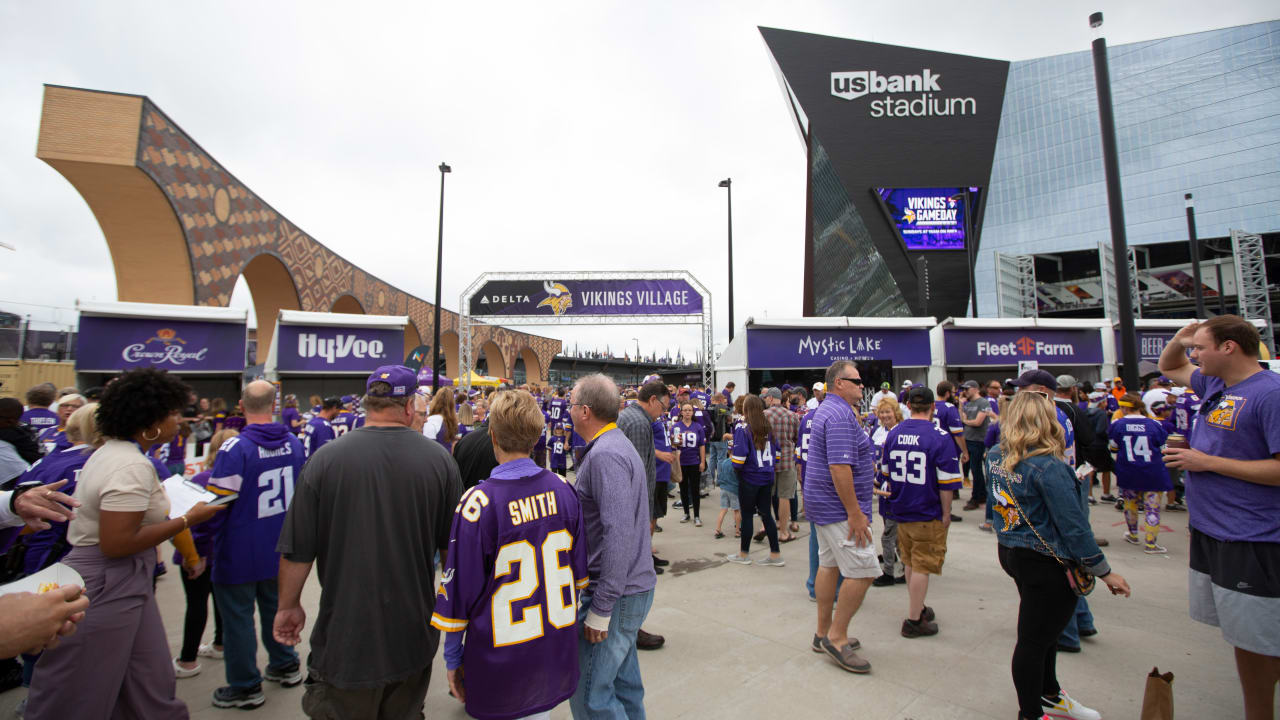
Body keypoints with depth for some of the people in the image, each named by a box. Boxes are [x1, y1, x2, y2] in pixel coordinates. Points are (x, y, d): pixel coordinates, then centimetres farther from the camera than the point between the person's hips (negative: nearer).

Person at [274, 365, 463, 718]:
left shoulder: (325, 460, -14)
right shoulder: (439, 459, -11)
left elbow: (297, 552, -7)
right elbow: (454, 543, -2)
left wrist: (289, 606, 11)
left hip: (347, 635, -1)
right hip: (414, 636, 2)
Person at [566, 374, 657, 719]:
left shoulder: (605, 455, -22)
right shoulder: (618, 443, 10)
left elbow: (618, 533, -27)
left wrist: (601, 608, -22)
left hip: (616, 595, -10)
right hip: (632, 586, 10)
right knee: (623, 682, 22)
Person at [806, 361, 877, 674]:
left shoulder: (827, 410, 15)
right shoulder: (840, 415, -20)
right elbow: (839, 467, -26)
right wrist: (855, 513, -24)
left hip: (824, 503, 11)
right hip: (840, 506, -11)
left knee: (829, 564, 15)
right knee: (863, 570, -6)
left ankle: (824, 633, 25)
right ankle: (837, 637, 5)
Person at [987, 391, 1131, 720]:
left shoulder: (995, 457, -1)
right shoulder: (1049, 467, -23)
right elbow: (1074, 526, -19)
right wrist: (1105, 572, -8)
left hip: (1009, 552, 7)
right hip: (1046, 563, -7)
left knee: (1045, 629, 26)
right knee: (1034, 640, 8)